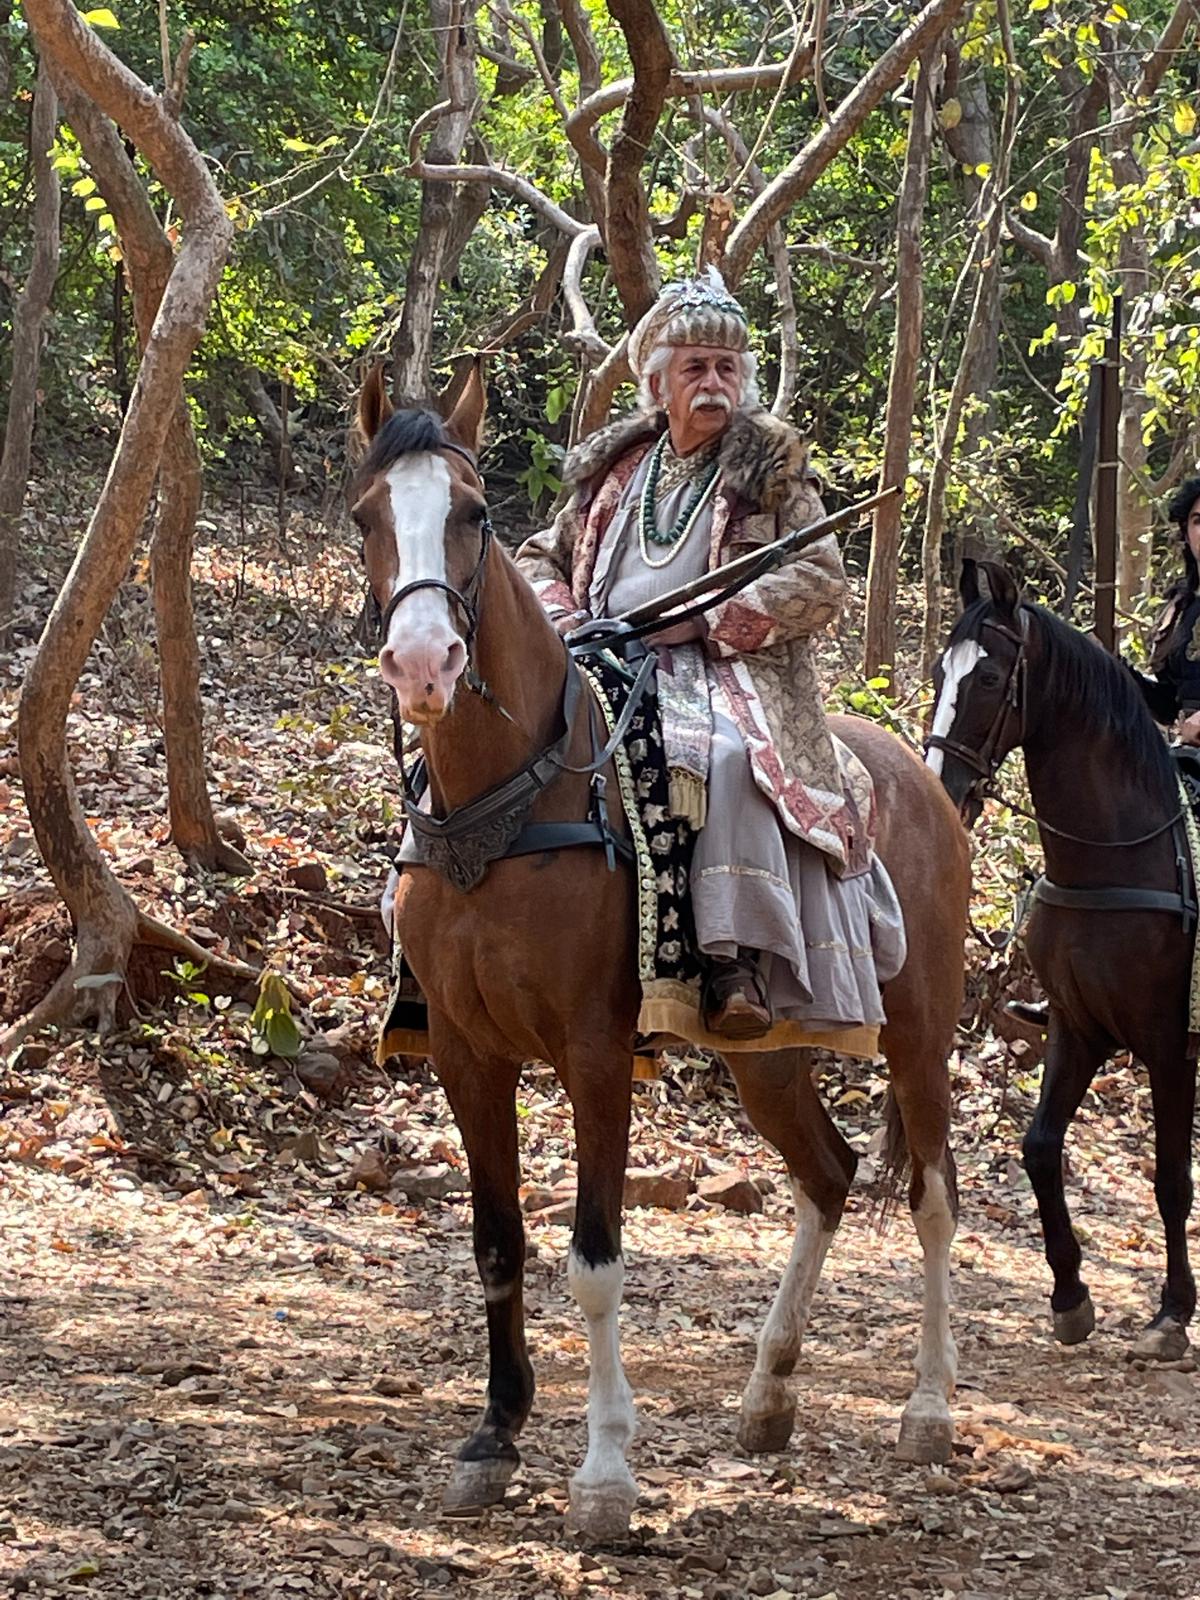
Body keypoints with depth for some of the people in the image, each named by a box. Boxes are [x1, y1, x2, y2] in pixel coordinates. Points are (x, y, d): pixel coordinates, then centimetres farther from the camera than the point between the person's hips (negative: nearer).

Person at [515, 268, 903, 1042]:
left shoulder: (773, 463, 8)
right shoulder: (613, 466, 20)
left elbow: (822, 582, -2)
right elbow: (544, 561, 27)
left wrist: (701, 620, -13)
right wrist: (562, 619, 2)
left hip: (727, 670, -4)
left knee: (729, 758, -38)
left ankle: (741, 963, -43)